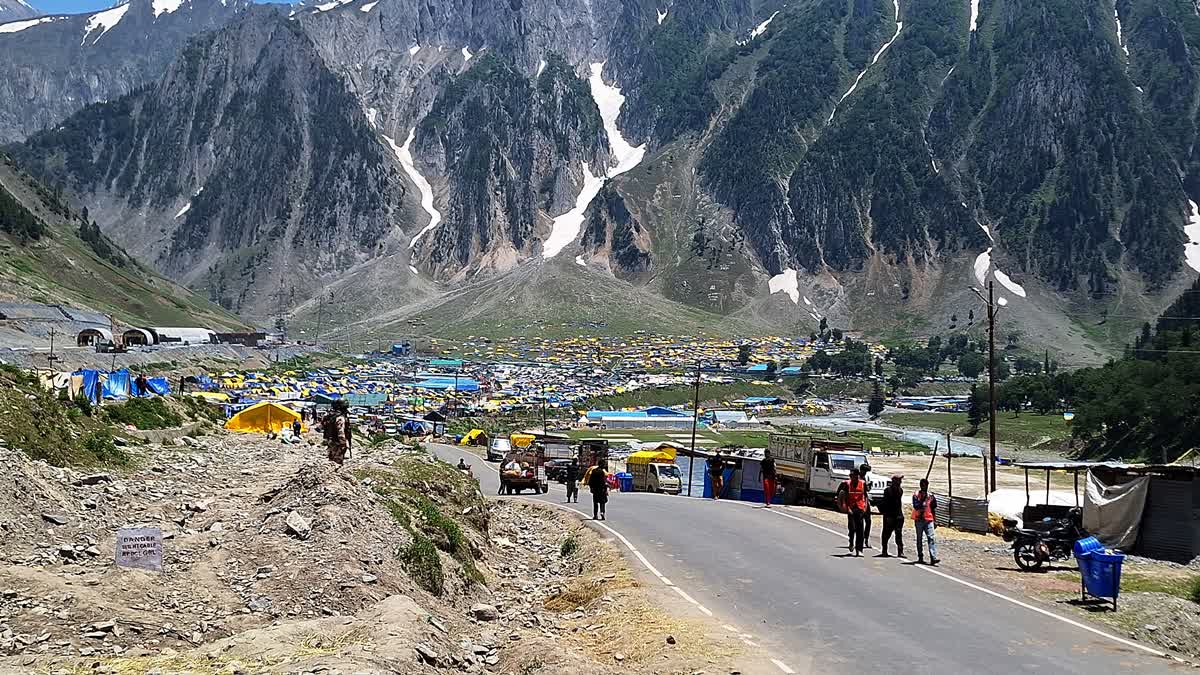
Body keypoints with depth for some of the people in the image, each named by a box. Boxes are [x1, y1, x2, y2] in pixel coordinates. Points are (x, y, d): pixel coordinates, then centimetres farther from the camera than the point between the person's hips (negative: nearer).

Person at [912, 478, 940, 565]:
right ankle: (920, 557, 17)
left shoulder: (931, 495, 9)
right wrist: (923, 499, -17)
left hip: (929, 520, 2)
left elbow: (933, 509, 15)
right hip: (919, 520, -2)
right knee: (919, 539, 8)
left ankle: (933, 558, -19)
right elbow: (916, 506, -15)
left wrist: (935, 521, 15)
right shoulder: (916, 495, -2)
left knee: (931, 538, -11)